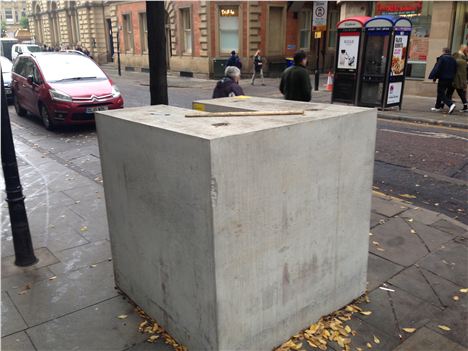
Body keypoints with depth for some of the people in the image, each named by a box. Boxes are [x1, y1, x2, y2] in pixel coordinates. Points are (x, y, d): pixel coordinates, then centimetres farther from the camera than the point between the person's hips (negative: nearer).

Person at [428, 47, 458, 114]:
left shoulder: (442, 58, -10)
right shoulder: (453, 59, 12)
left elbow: (437, 69, -15)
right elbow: (455, 70, 16)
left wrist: (434, 77, -10)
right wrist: (452, 77, 20)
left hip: (443, 79, -7)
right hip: (450, 80, 7)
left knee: (441, 94, -6)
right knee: (441, 93, 19)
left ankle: (451, 104, -24)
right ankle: (438, 106, 26)